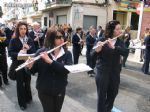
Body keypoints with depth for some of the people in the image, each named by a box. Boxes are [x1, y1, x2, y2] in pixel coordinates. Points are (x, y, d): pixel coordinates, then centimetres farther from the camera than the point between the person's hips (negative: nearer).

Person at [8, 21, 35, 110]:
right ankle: (22, 102, 23)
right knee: (20, 83, 8)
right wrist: (18, 54, -29)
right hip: (18, 65, -2)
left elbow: (34, 51, -2)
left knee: (27, 82, 16)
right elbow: (10, 52, -11)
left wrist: (28, 48, -20)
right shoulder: (13, 40, -5)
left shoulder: (30, 40, 2)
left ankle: (28, 98, 38)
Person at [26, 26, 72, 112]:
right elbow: (34, 71, -6)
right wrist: (30, 66, -29)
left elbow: (67, 69, -24)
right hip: (44, 90, -2)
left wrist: (50, 61, -31)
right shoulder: (41, 52, -10)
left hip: (60, 90, 2)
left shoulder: (67, 53, -7)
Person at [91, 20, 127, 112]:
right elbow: (93, 56, -16)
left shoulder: (120, 42, 3)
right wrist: (97, 49, -37)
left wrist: (113, 47, -33)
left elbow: (124, 52, -16)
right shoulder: (101, 40, -9)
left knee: (113, 94, 18)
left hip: (115, 72, 5)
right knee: (102, 95, 3)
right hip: (102, 72, -4)